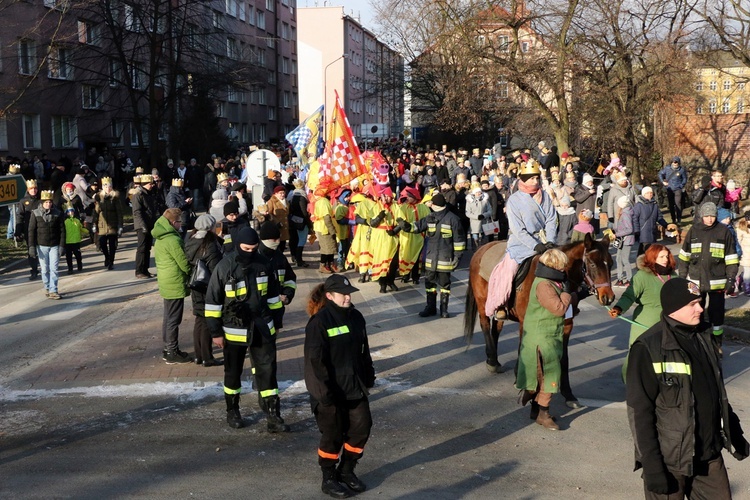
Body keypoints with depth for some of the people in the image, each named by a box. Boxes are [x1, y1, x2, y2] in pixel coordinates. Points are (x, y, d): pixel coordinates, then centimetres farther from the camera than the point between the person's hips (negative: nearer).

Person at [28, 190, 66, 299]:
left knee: (54, 269, -5)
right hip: (41, 246, 0)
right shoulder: (35, 213, -3)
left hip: (54, 246, 0)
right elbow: (31, 231, -2)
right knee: (45, 269, 8)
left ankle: (53, 291, -3)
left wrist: (62, 246, -4)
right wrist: (31, 247, -6)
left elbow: (62, 230, 1)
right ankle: (47, 288, 24)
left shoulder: (58, 213, -2)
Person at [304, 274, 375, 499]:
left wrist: (368, 377, 12)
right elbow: (315, 360, -18)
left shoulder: (356, 317, 5)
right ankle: (329, 480, 24)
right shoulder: (319, 322, -16)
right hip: (331, 392, -7)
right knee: (333, 434, 5)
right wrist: (325, 392, -20)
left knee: (362, 427, 10)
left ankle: (346, 471, 31)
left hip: (355, 387, 7)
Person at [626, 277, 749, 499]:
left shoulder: (703, 337, 4)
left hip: (710, 456, 6)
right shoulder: (649, 348, -17)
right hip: (669, 460, -6)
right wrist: (651, 466, -18)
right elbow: (639, 411, -17)